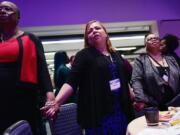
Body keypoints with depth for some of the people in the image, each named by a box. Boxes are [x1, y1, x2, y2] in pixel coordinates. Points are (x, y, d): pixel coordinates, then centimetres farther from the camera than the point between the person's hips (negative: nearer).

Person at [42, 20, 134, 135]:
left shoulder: (116, 55, 13)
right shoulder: (84, 55, -4)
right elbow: (71, 81, -14)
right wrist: (57, 102, -28)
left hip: (121, 111, 6)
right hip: (97, 114, -5)